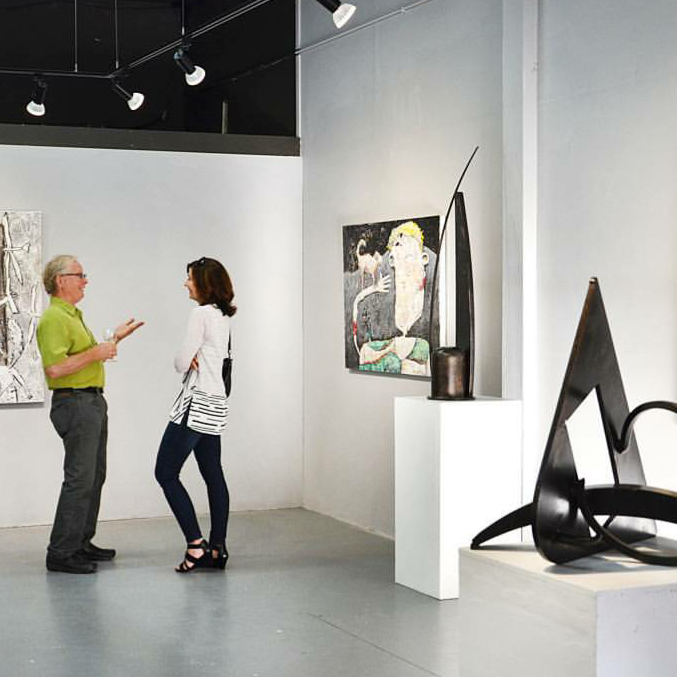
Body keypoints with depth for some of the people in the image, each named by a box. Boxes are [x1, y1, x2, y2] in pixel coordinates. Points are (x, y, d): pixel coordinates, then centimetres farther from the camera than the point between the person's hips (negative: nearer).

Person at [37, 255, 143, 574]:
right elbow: (54, 369, -25)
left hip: (92, 402, 11)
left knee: (94, 475, 14)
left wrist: (114, 338, 24)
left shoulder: (73, 315, 18)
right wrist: (95, 353, -21)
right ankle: (60, 553, -7)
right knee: (79, 478, -11)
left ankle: (81, 543, 22)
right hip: (74, 402, -11)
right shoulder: (53, 319, -16)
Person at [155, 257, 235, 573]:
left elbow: (181, 363, -14)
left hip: (197, 403, -10)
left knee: (166, 473, -4)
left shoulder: (201, 313, -14)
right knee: (213, 475, 10)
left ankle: (197, 546, -8)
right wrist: (193, 359, -1)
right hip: (216, 403, 10)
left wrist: (187, 360, 7)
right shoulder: (224, 316, 14)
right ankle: (217, 548, 12)